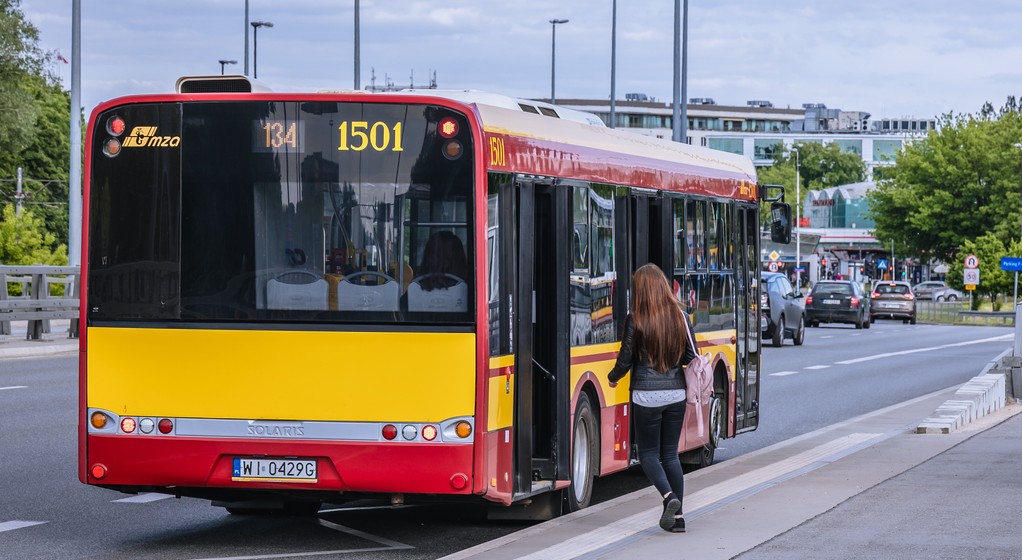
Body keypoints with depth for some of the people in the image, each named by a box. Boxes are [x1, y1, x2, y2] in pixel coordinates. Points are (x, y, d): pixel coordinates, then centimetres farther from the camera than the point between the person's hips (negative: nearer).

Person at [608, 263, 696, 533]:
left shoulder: (636, 320, -10)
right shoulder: (680, 316, 1)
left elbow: (625, 359, -5)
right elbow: (692, 357, 6)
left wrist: (613, 377, 16)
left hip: (646, 396, -4)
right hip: (676, 393, 4)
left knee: (648, 453, 8)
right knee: (671, 453, 12)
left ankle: (669, 496, -17)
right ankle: (678, 516, 9)